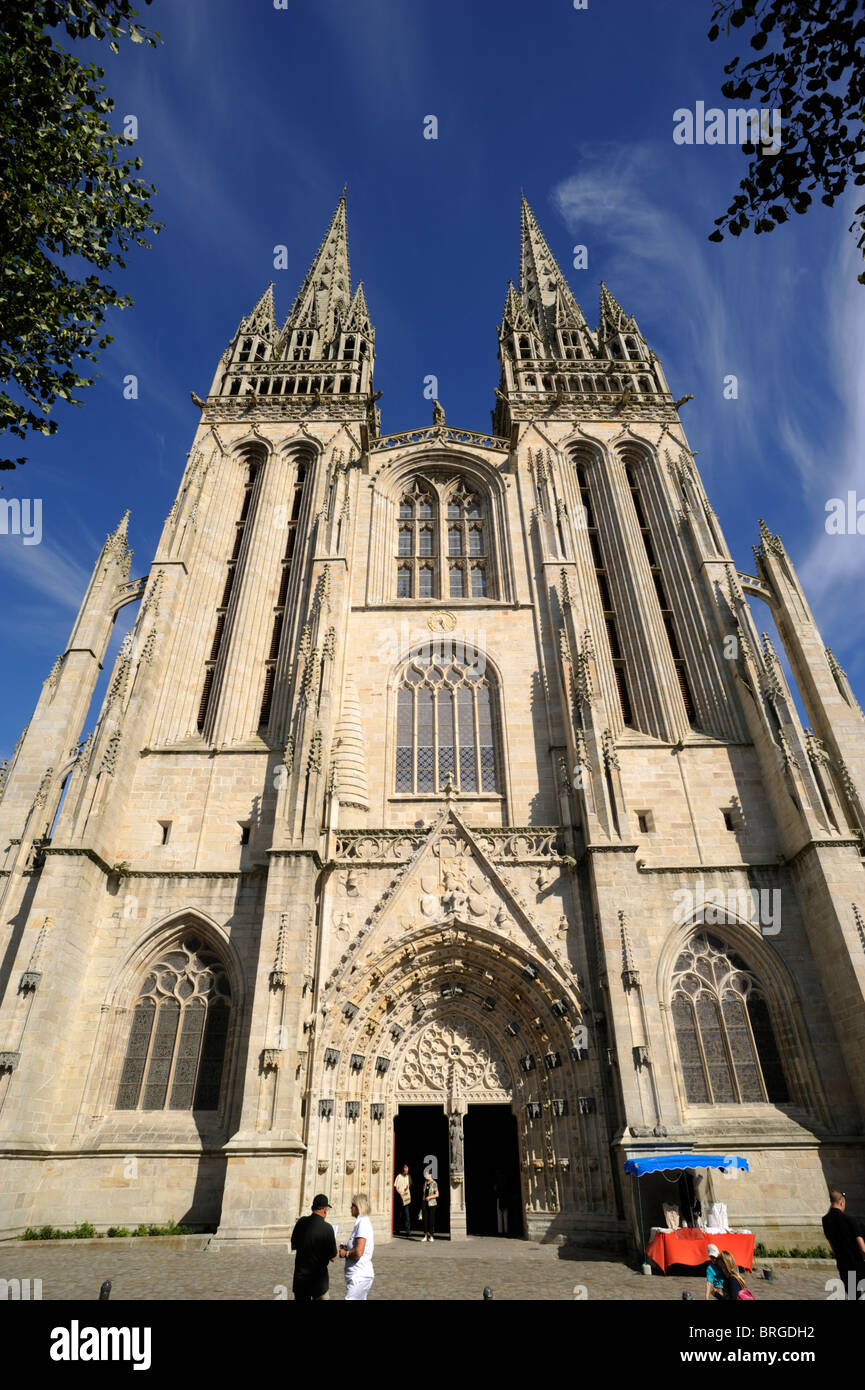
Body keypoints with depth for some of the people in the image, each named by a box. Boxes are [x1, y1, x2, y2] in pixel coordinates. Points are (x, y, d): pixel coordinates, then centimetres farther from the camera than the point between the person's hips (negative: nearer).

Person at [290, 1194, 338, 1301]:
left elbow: (293, 1246, 10)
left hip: (300, 1277, 4)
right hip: (318, 1278, -4)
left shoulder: (301, 1222, -5)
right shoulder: (327, 1228, -19)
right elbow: (333, 1258, -11)